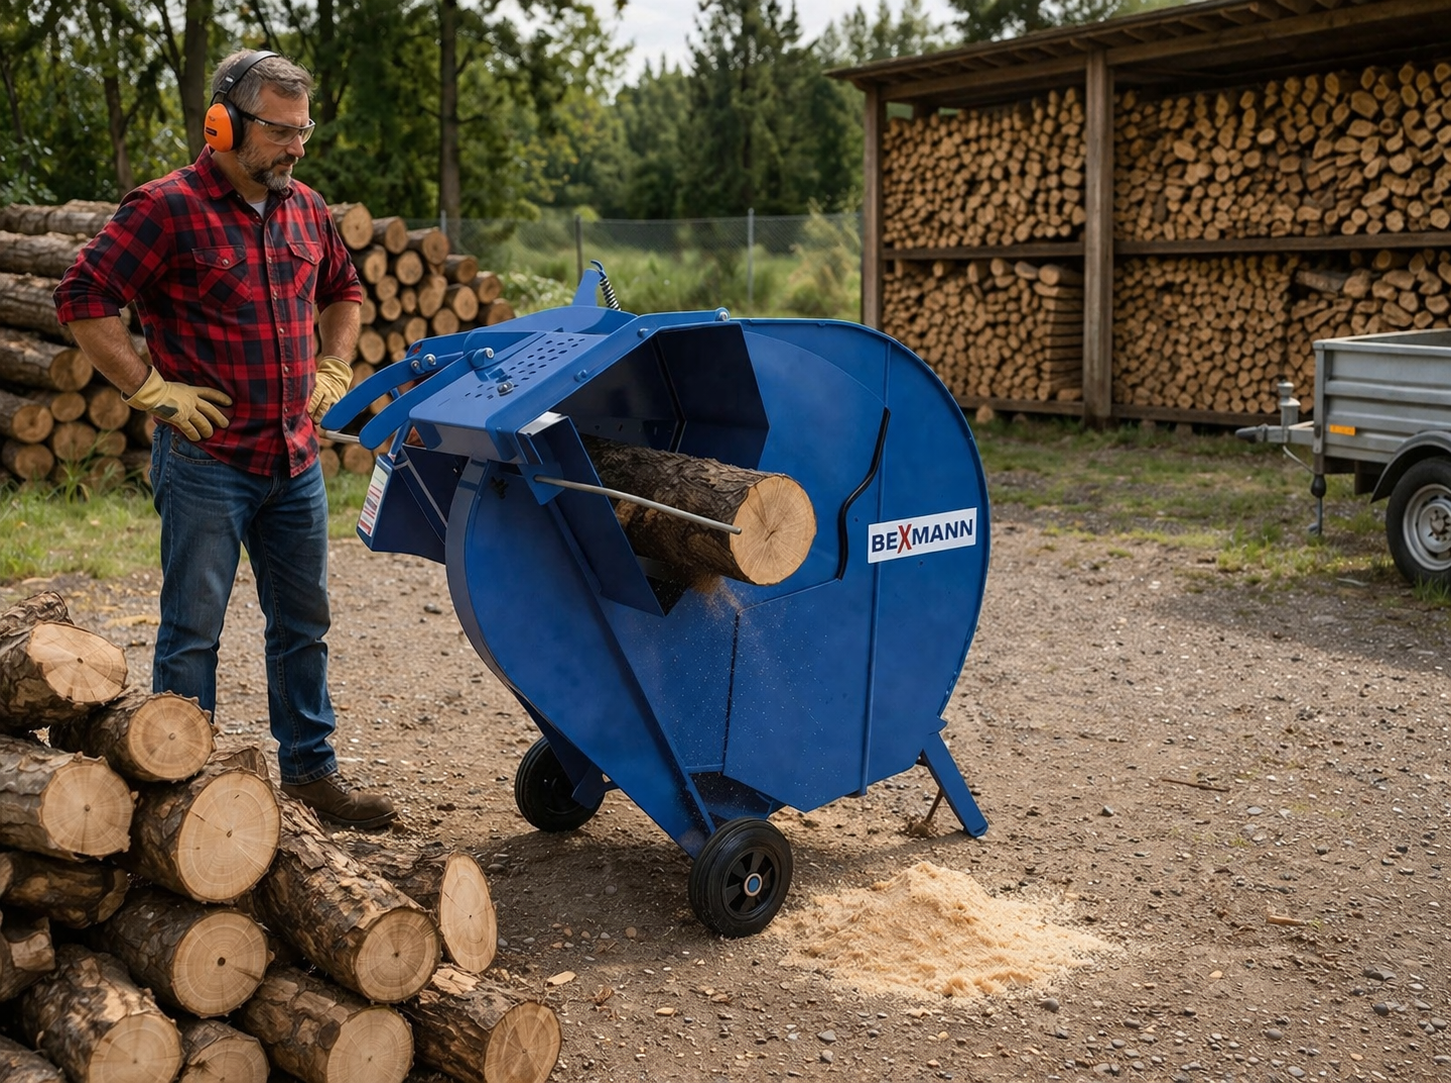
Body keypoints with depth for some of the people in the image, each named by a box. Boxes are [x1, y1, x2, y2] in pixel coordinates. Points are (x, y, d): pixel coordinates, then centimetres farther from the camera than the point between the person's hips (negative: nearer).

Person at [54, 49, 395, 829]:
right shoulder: (168, 208, -11)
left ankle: (310, 770, 27)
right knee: (193, 630, 3)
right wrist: (152, 390, -15)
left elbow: (344, 292, 26)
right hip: (206, 460, -6)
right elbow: (82, 300, -13)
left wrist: (332, 371, 14)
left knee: (302, 623, 14)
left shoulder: (304, 208, 9)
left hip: (295, 459, 7)